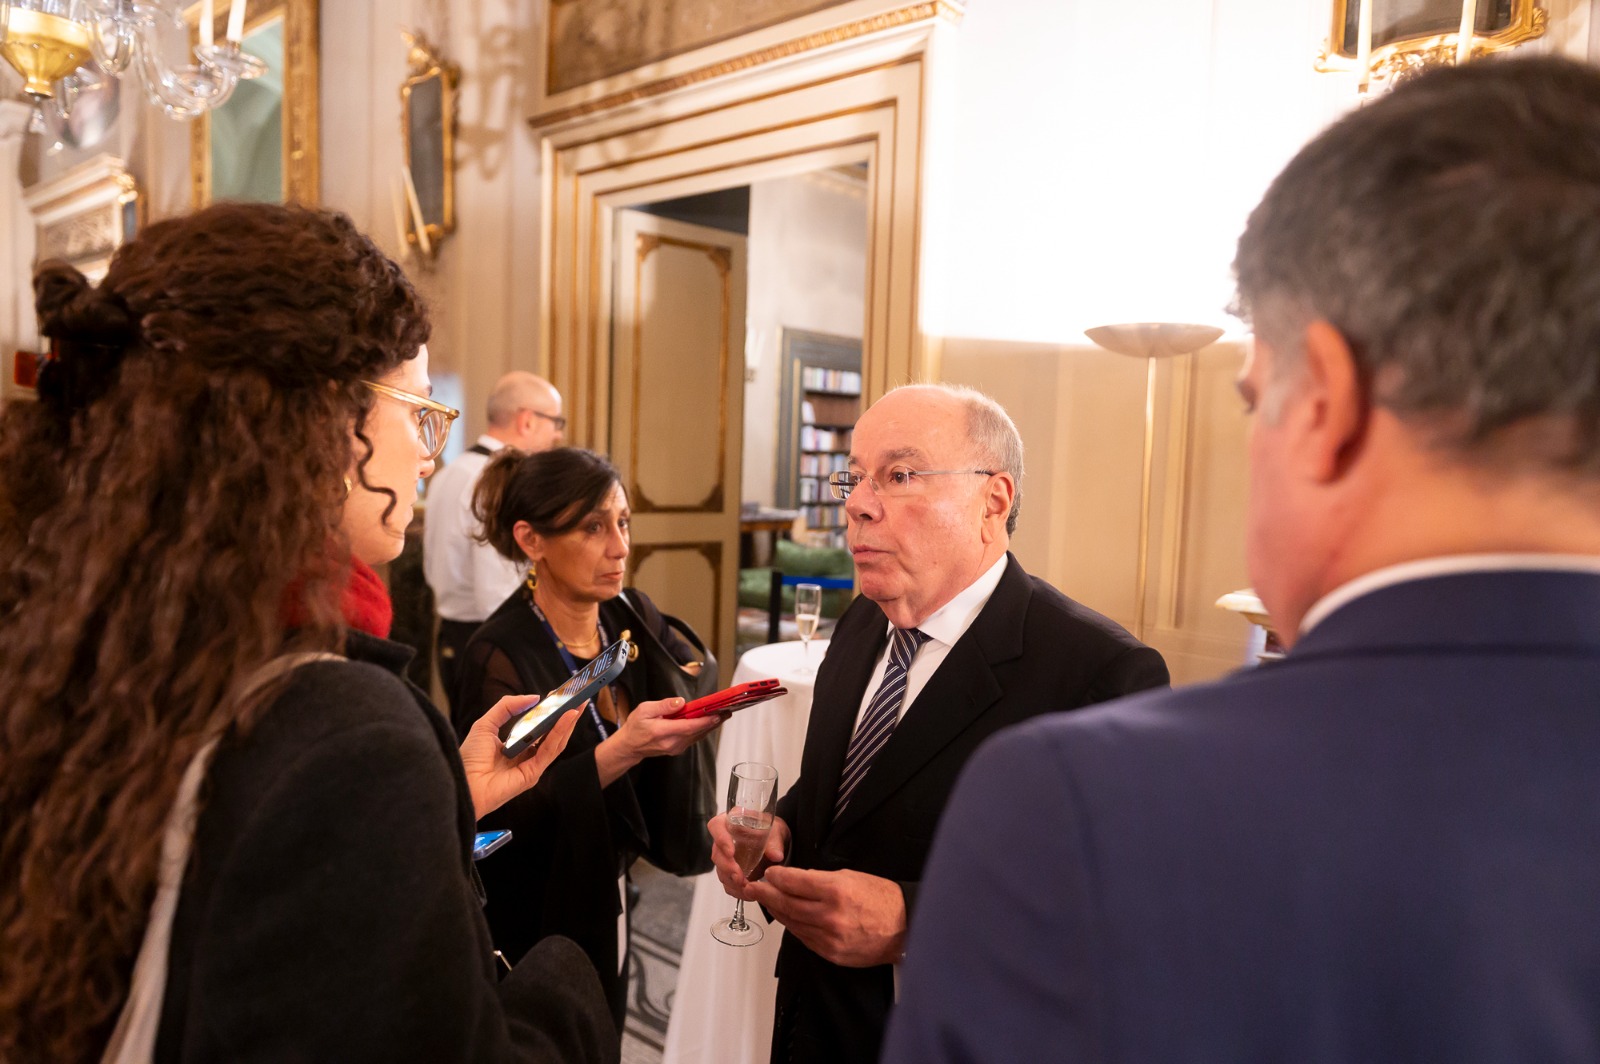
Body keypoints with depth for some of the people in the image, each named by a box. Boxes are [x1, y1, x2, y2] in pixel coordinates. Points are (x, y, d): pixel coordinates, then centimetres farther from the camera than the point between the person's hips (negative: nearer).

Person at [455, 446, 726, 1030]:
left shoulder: (632, 616, -7)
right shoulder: (500, 657, -23)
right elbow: (506, 817, -25)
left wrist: (697, 687, -16)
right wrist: (620, 752, -37)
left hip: (608, 897, 5)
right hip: (535, 925, -5)